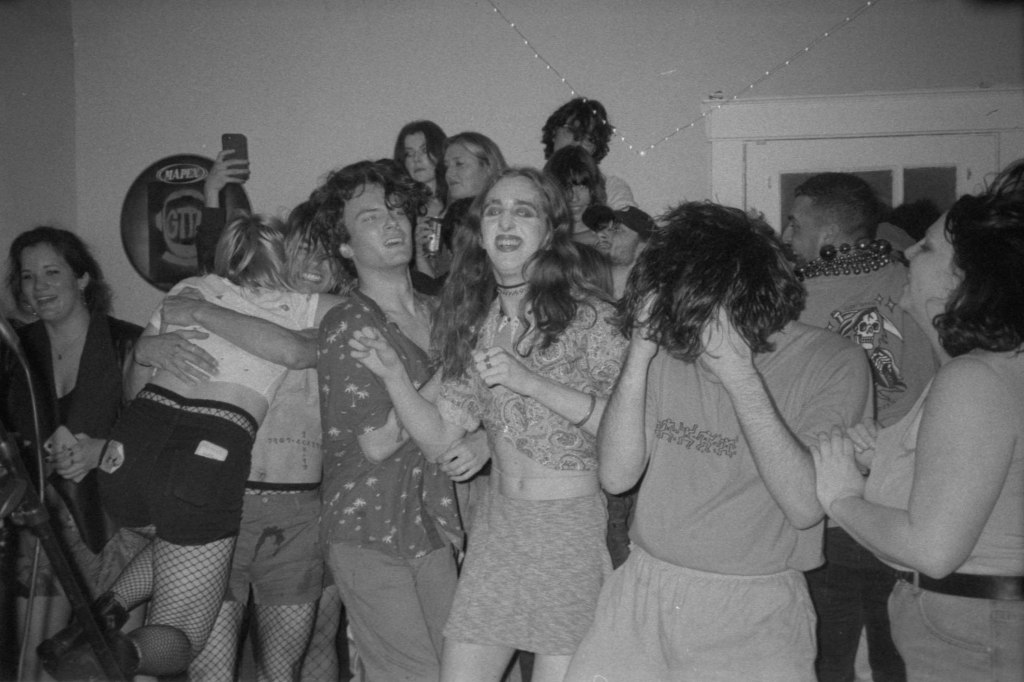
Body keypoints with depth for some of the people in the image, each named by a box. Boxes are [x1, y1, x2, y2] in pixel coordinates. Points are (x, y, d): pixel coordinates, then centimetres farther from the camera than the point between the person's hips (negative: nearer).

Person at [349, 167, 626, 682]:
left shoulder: (588, 315, -8)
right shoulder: (473, 324, 7)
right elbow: (440, 441, 4)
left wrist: (530, 381, -23)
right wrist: (392, 374, -10)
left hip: (574, 528, -4)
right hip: (496, 528, 4)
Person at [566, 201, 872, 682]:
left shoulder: (834, 363, -9)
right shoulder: (667, 349, 0)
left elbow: (805, 506, -18)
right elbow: (616, 476, -5)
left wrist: (741, 376, -23)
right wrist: (638, 356, -15)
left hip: (754, 613, -2)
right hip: (641, 590, 3)